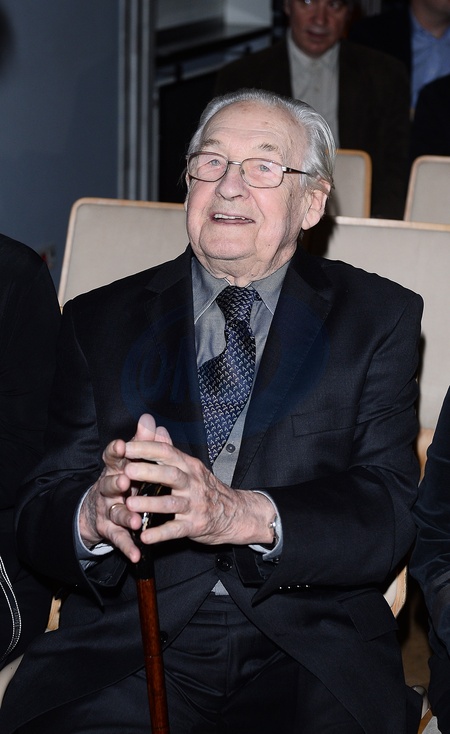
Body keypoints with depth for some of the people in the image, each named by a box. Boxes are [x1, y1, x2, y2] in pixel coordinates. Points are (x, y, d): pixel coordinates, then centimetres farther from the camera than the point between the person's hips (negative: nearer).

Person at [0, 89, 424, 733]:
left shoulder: (379, 318, 9)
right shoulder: (99, 320, 13)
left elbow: (392, 515, -3)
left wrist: (245, 515, -22)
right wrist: (94, 515, -19)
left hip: (307, 646, 0)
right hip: (125, 643, 0)